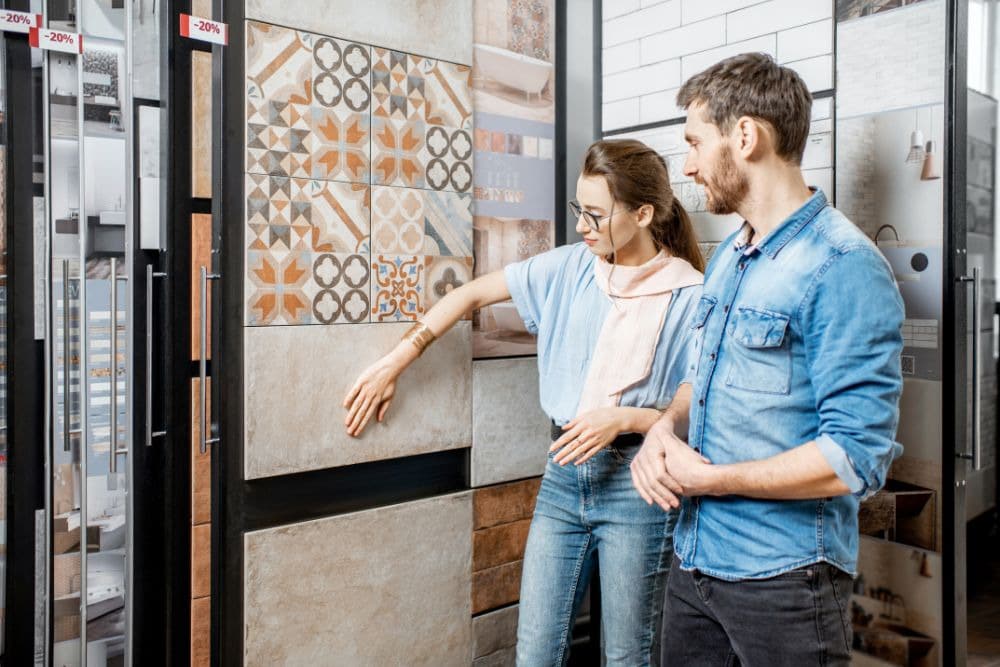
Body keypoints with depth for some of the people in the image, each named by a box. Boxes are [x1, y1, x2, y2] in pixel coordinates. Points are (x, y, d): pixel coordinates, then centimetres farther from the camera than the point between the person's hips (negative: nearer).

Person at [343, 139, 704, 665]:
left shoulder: (690, 296, -10)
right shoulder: (571, 267, 2)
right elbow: (472, 294, 5)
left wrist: (624, 417, -20)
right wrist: (394, 362, 1)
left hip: (635, 482, -3)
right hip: (563, 470, 4)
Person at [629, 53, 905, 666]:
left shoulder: (843, 267, -19)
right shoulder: (728, 258, 8)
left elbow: (856, 457, -23)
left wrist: (707, 478, -16)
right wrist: (665, 429, -4)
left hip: (783, 578, -7)